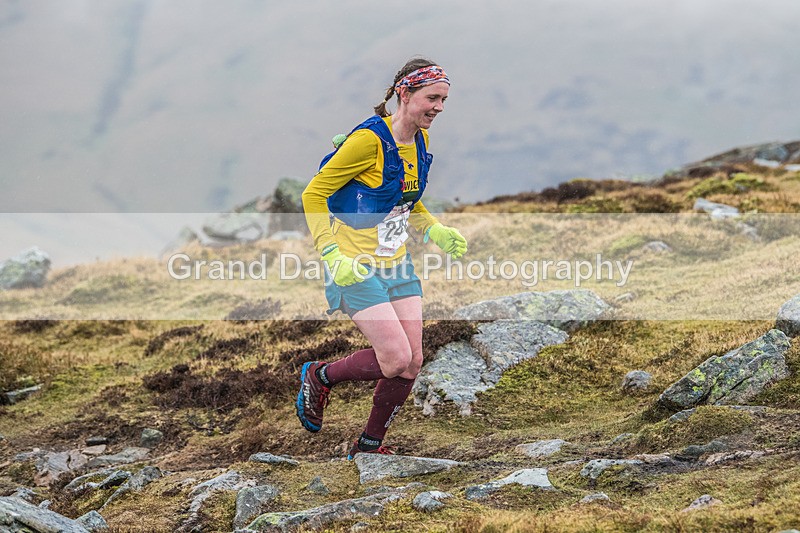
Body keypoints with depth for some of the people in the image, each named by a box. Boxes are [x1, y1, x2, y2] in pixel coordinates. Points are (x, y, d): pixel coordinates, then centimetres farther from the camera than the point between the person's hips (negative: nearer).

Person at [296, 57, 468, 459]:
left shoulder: (420, 141, 6)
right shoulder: (369, 140, -19)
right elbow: (313, 195, -16)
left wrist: (434, 231, 5)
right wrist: (332, 254, -24)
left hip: (396, 264, 8)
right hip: (355, 267, -8)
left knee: (411, 363, 0)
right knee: (396, 358, -16)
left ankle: (369, 446, 18)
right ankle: (320, 377, 10)